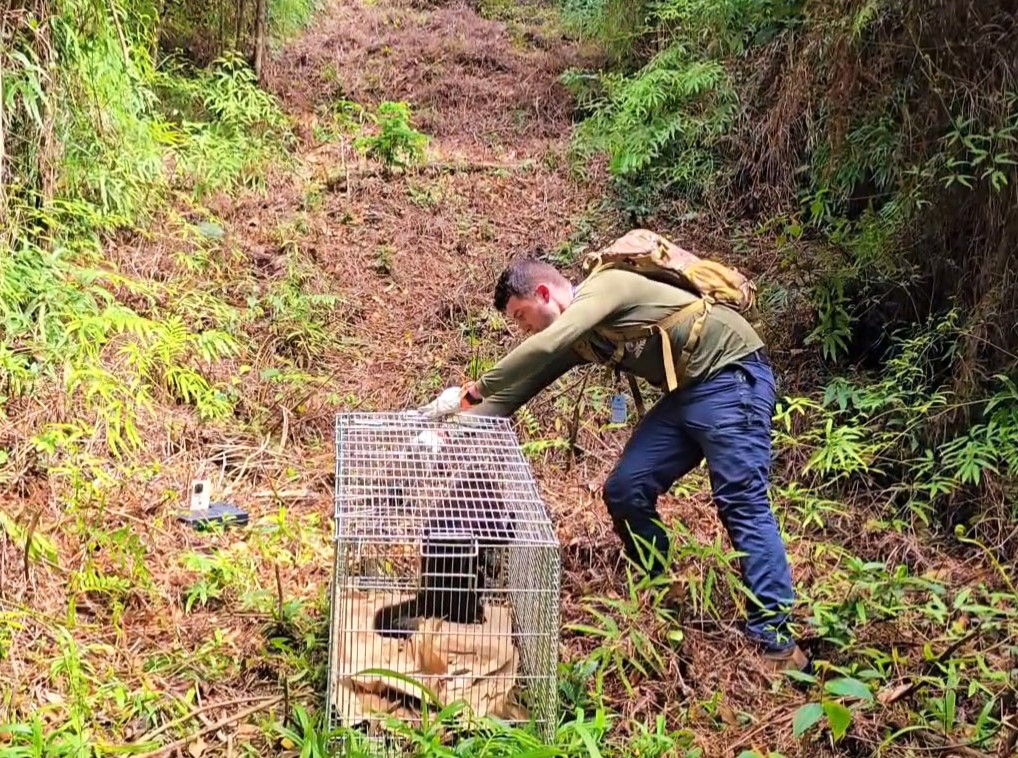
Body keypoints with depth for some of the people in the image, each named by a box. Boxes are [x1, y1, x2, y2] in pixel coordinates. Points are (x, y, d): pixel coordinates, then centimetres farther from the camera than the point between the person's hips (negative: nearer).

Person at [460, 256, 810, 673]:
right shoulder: (576, 340, 12)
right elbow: (518, 387, 16)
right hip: (685, 391, 9)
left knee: (741, 502, -15)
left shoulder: (604, 286, -15)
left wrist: (480, 386, -18)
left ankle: (776, 641, -15)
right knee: (625, 490, 1)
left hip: (731, 375, -9)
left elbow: (544, 347, -28)